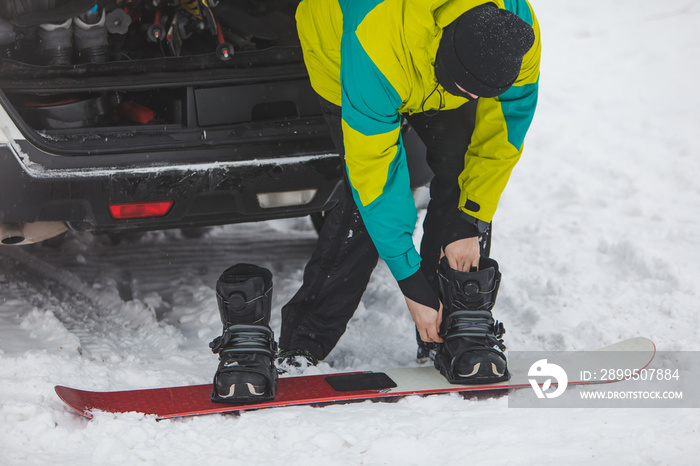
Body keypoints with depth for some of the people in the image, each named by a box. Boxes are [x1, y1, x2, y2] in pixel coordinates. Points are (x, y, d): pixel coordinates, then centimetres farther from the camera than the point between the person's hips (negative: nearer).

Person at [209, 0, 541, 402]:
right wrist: (411, 281, -33)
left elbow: (502, 137, -16)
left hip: (438, 66, 4)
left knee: (462, 177, -14)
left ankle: (465, 329, -3)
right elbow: (374, 171, -37)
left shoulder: (519, 39, -35)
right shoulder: (376, 49, -46)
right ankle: (302, 344, -8)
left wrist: (471, 221, -18)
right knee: (369, 202, -18)